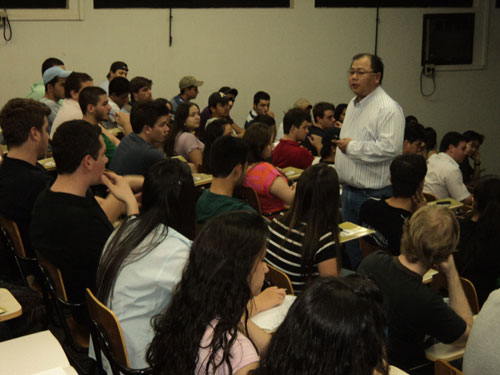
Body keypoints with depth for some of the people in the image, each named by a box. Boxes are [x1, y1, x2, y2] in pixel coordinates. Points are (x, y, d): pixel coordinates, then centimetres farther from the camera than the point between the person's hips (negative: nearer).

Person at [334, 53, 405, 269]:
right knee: (351, 249, 18)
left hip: (374, 194, -9)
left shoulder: (389, 109, -16)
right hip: (349, 190, 9)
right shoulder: (353, 105, 14)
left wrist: (352, 146, -17)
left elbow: (389, 148, -27)